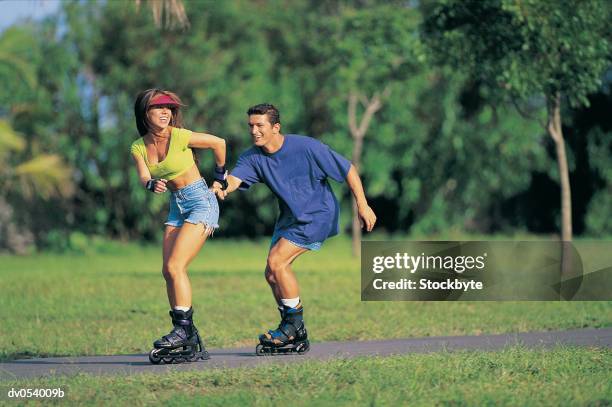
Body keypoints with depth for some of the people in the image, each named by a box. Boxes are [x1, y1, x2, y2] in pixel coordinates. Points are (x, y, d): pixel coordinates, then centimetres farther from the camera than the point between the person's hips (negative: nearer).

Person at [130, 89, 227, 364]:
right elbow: (144, 178, -11)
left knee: (175, 266, -18)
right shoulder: (139, 148, 2)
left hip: (201, 202, -7)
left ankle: (184, 330, -14)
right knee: (168, 271, -2)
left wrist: (220, 177, 7)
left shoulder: (179, 137, -15)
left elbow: (218, 143, -4)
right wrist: (153, 185, -34)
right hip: (176, 207, 7)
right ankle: (188, 340, 1)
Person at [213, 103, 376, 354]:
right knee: (272, 274, 1)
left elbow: (348, 169, -12)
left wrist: (363, 206, -11)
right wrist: (222, 187, -50)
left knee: (276, 261, -20)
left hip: (317, 214, -7)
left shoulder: (306, 148, -20)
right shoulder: (253, 157, -6)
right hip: (290, 218, 7)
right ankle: (295, 337, 14)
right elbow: (234, 178, -25)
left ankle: (295, 323, -6)